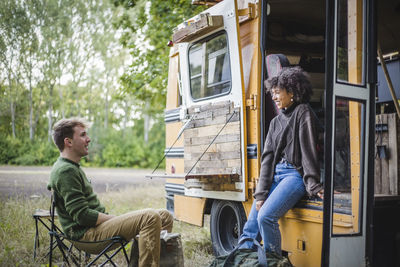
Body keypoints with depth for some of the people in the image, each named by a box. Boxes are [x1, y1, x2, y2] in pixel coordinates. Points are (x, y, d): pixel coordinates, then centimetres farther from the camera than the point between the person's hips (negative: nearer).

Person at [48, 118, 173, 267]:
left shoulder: (72, 167, 19)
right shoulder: (66, 171, -15)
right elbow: (82, 216, -20)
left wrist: (118, 219, 10)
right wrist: (120, 220, -12)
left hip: (97, 225, 10)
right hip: (86, 235, -10)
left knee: (165, 217, 1)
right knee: (150, 217, -27)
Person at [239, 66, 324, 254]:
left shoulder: (303, 112, 0)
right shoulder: (276, 122, 19)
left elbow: (308, 150, -9)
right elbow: (267, 157, 11)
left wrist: (313, 185, -18)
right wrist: (261, 193, 2)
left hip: (294, 174, -7)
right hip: (275, 174, 7)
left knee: (266, 216, -24)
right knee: (251, 223, -4)